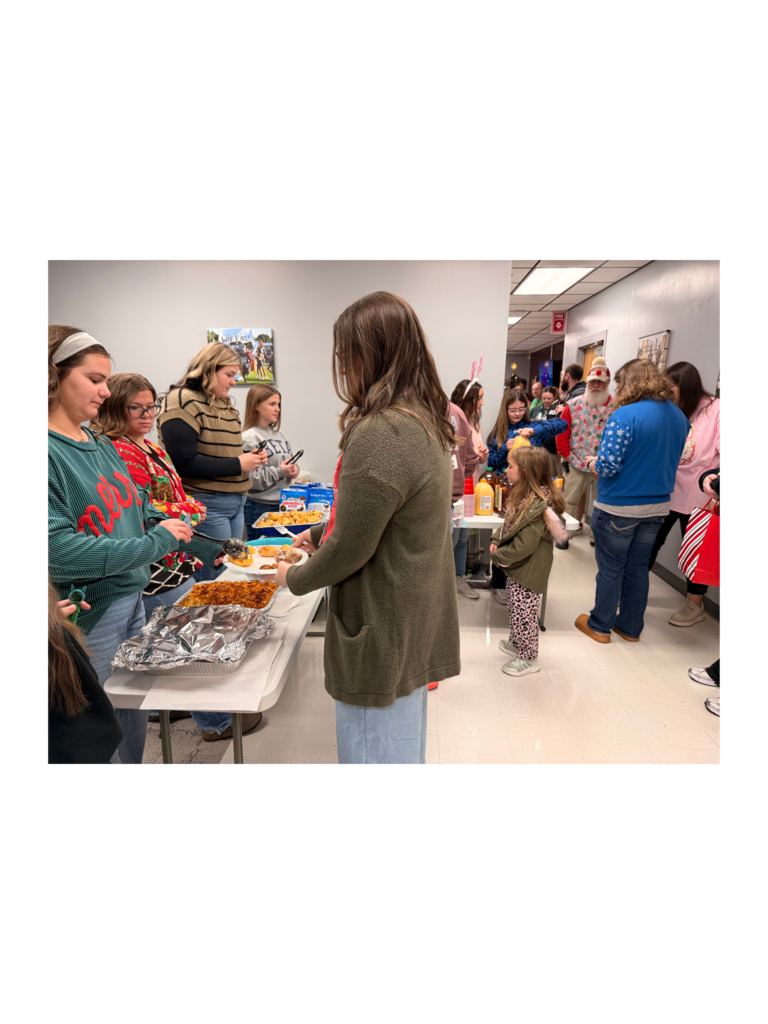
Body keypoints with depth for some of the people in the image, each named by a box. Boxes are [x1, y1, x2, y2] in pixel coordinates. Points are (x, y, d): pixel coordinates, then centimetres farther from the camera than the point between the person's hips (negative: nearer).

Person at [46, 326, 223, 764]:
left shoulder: (103, 445, 7)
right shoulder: (52, 453, -19)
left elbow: (142, 510, 14)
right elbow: (58, 550, -26)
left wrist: (203, 545, 6)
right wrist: (154, 544, -21)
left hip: (132, 600, 7)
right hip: (88, 617, -7)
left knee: (136, 723, 22)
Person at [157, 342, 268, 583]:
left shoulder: (224, 404, 17)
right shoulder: (183, 403, -12)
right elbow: (184, 464, -20)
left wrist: (250, 456, 7)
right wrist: (237, 464, -16)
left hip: (235, 502, 9)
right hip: (206, 506, -9)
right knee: (218, 578, -4)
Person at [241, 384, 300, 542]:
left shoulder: (279, 434, 12)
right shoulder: (249, 437, -10)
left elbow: (289, 463, 23)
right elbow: (249, 479, -17)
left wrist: (293, 471, 1)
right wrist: (279, 472, -21)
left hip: (283, 504, 7)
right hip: (260, 507, -7)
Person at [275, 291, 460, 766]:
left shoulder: (378, 435, -27)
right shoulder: (426, 423, 4)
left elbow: (349, 551, -21)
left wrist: (295, 577, -2)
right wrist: (320, 533, 18)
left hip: (383, 634, -8)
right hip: (418, 622, 9)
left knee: (376, 749, 14)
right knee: (407, 744, 27)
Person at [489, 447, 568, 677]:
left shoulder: (538, 505, -28)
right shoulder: (523, 496, 3)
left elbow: (524, 545, -28)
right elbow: (510, 525, 14)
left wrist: (498, 556, -17)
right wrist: (497, 541, -2)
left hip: (529, 570, -9)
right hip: (518, 566, 9)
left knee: (523, 613, 4)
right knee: (515, 607, 24)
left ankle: (529, 658, 22)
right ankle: (516, 643, 44)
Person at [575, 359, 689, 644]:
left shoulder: (625, 415, -20)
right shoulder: (679, 417, 5)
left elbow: (607, 466, -24)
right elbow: (666, 459, 15)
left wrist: (591, 462, -4)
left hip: (618, 508, -6)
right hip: (657, 506, 7)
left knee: (611, 568, 8)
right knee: (638, 566, 17)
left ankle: (600, 626, 23)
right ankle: (631, 627, 30)